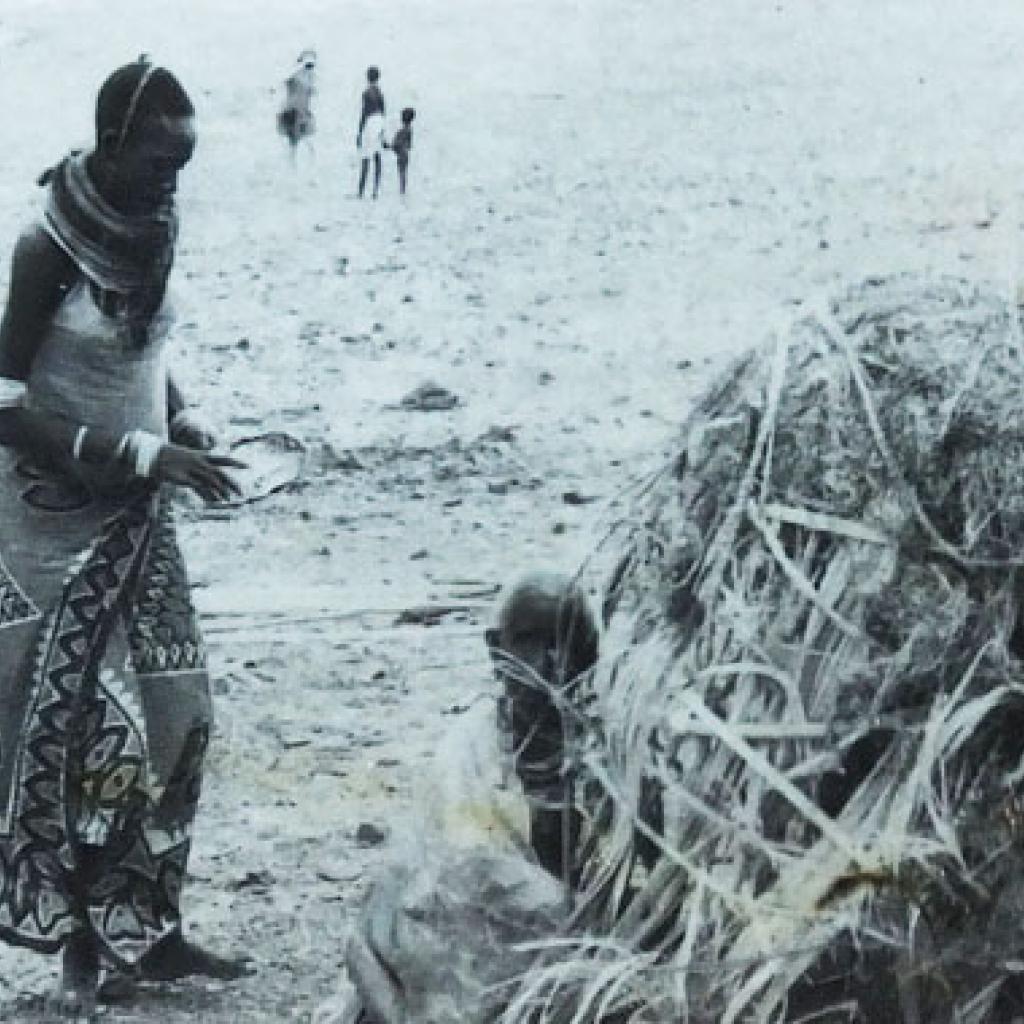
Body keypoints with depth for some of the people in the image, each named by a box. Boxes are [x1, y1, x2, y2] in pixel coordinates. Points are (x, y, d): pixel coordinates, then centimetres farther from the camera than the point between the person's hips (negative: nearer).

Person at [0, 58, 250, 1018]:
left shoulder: (146, 231, 1)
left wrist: (182, 423, -3)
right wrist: (147, 455, -22)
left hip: (137, 513, 7)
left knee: (172, 715, 7)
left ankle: (143, 927, 17)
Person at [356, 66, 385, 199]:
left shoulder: (366, 92, -13)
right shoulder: (380, 92, 9)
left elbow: (364, 113, -15)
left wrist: (359, 132, -12)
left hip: (369, 124, -8)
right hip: (379, 123, 8)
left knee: (365, 159, -7)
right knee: (377, 159, 6)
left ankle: (361, 192, -7)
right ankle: (376, 191, 6)